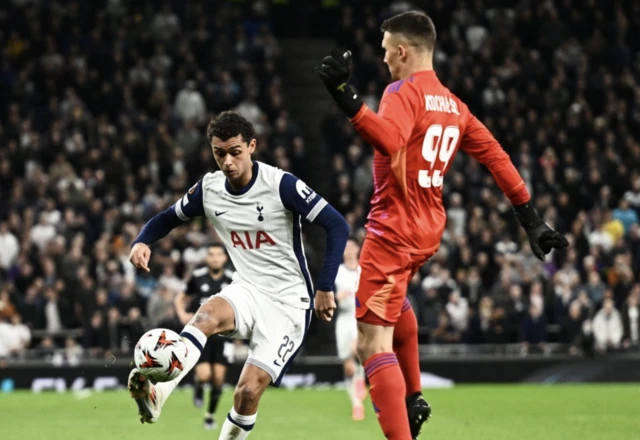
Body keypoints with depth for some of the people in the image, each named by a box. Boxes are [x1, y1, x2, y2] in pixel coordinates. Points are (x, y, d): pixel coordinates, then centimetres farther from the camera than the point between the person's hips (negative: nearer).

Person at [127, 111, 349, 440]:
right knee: (207, 315, -32)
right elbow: (168, 218, 16)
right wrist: (142, 242, -6)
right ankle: (157, 394, -48)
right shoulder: (209, 189, 0)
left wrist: (325, 288, -18)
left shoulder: (281, 185, -16)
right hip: (247, 290, 4)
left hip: (288, 301, -4)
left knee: (249, 391, -16)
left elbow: (337, 226, -15)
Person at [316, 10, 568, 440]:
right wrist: (532, 221, 17)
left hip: (393, 231, -9)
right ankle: (413, 398, 38)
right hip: (429, 230, 9)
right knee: (394, 300, 37)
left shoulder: (403, 93, -14)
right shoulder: (454, 104, 10)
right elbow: (497, 158, 12)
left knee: (373, 343, -11)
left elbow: (389, 139, -35)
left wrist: (345, 96, -46)